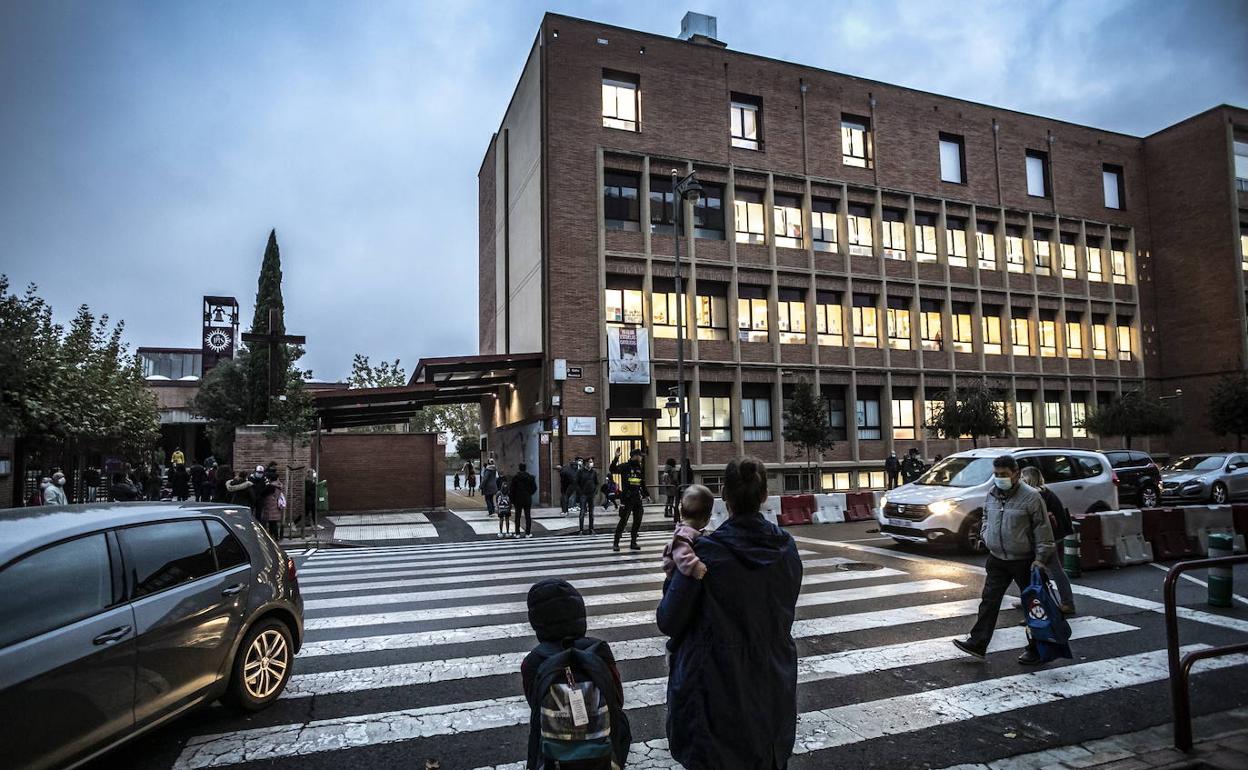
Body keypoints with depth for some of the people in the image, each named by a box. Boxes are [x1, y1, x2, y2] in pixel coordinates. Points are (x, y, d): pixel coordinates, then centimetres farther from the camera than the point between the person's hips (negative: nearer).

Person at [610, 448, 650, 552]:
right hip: (627, 498, -7)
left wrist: (646, 494, 18)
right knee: (623, 521, -7)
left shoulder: (640, 469, 15)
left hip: (637, 498, 7)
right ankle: (616, 544, -2)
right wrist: (616, 458, -30)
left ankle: (633, 543, 18)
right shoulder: (625, 466, -5)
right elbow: (613, 470, -20)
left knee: (637, 521, 8)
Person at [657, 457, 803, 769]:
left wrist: (673, 576, -1)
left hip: (719, 682, -4)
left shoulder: (706, 551, -20)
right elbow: (786, 612, 7)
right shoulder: (786, 547, -6)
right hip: (774, 683, 4)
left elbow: (668, 622, -13)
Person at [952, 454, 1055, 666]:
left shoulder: (1031, 496, -13)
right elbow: (986, 519, 23)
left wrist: (1040, 558, -15)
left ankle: (1036, 650, 20)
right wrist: (985, 535, 6)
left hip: (1024, 561, -5)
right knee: (989, 601, 5)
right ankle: (977, 643, 8)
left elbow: (1043, 529, -12)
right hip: (997, 559, 6)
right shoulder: (991, 495, 6)